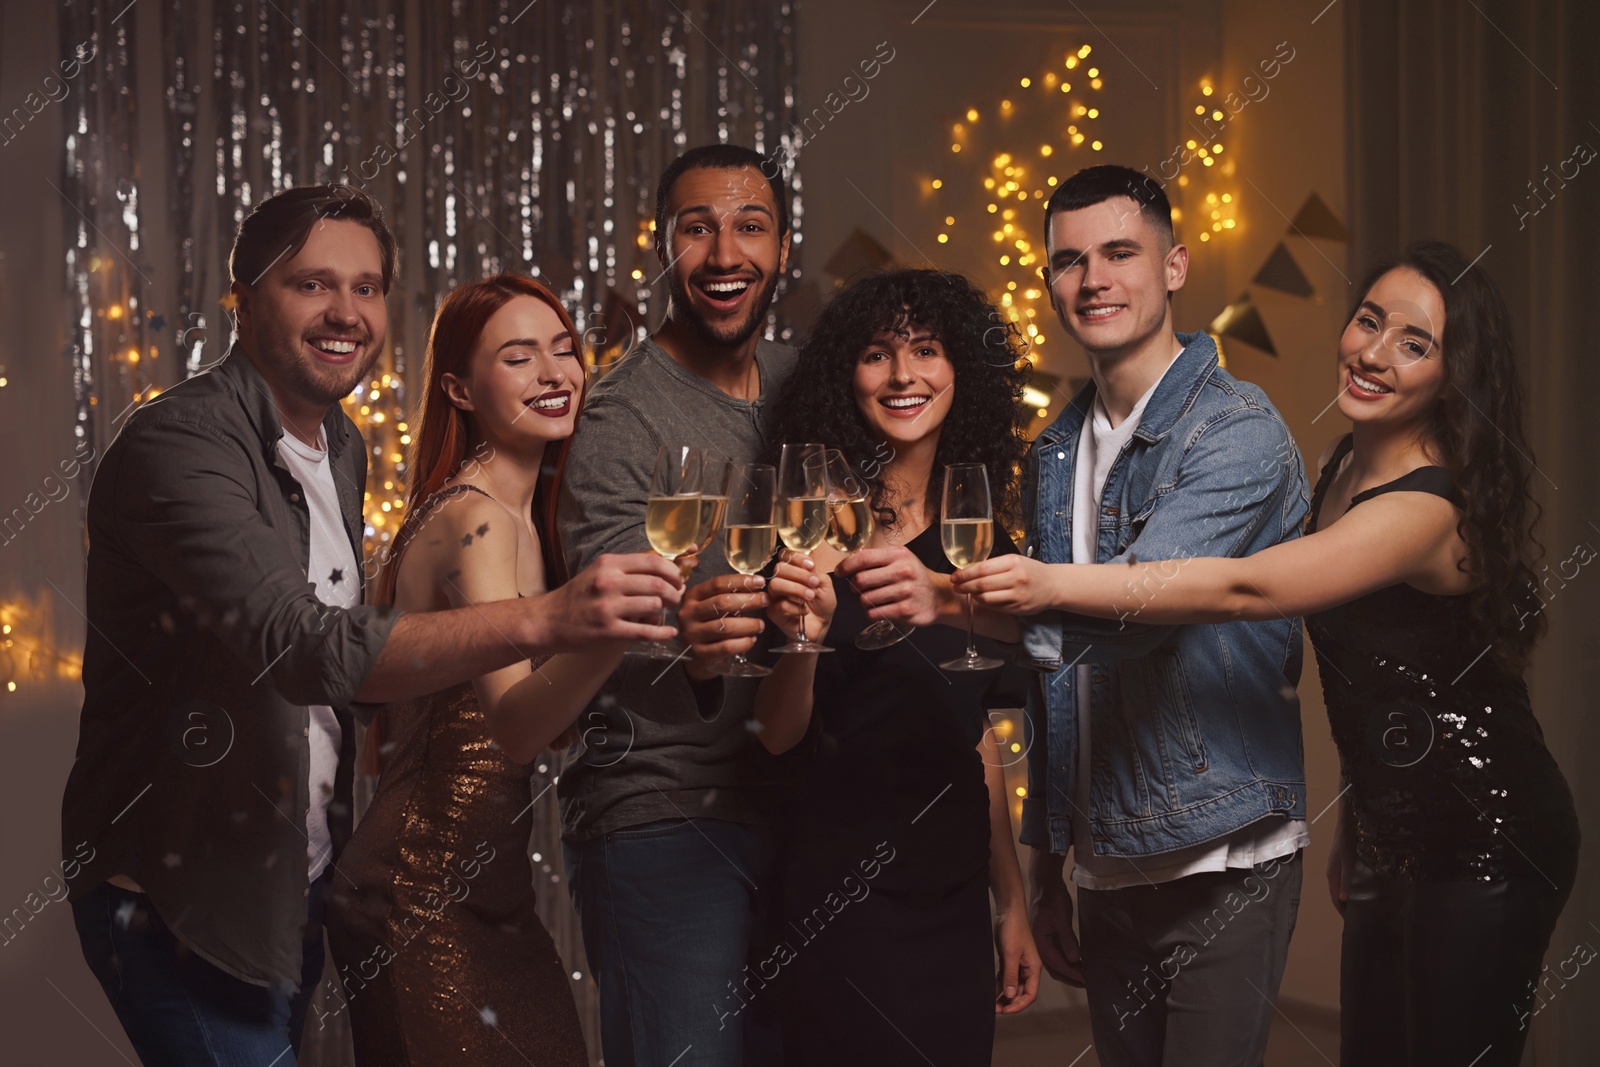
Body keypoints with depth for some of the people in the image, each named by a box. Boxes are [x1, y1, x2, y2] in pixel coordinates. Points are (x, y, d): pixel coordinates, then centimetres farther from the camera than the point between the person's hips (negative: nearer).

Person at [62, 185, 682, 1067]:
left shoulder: (342, 450, 10)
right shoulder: (179, 443, -19)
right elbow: (301, 646, -33)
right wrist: (541, 621, -40)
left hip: (298, 885, 8)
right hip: (180, 898, -8)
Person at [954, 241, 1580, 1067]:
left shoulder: (1429, 509, -25)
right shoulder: (1341, 467, 4)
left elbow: (1242, 589, -36)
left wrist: (1052, 584, -42)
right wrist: (1352, 825, 13)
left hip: (1487, 845, -8)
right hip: (1396, 837, 8)